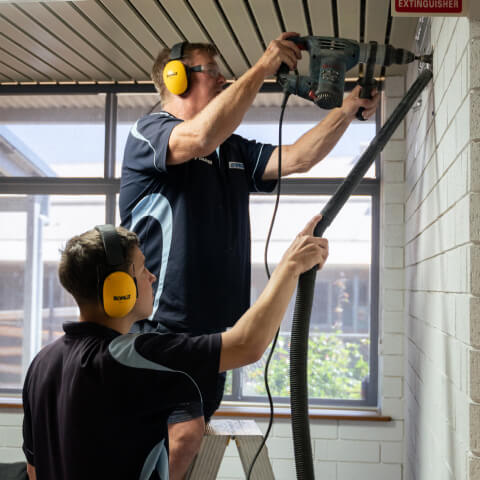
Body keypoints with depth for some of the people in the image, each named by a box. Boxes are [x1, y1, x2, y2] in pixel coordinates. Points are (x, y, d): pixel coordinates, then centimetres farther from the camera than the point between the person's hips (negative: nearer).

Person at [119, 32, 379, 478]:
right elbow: (201, 137, -26)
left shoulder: (234, 151, 19)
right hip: (161, 321, -8)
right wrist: (262, 67, -22)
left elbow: (296, 158, 11)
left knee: (184, 440, 11)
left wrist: (347, 109, 0)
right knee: (183, 433, -17)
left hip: (212, 324, 8)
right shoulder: (148, 132, -6)